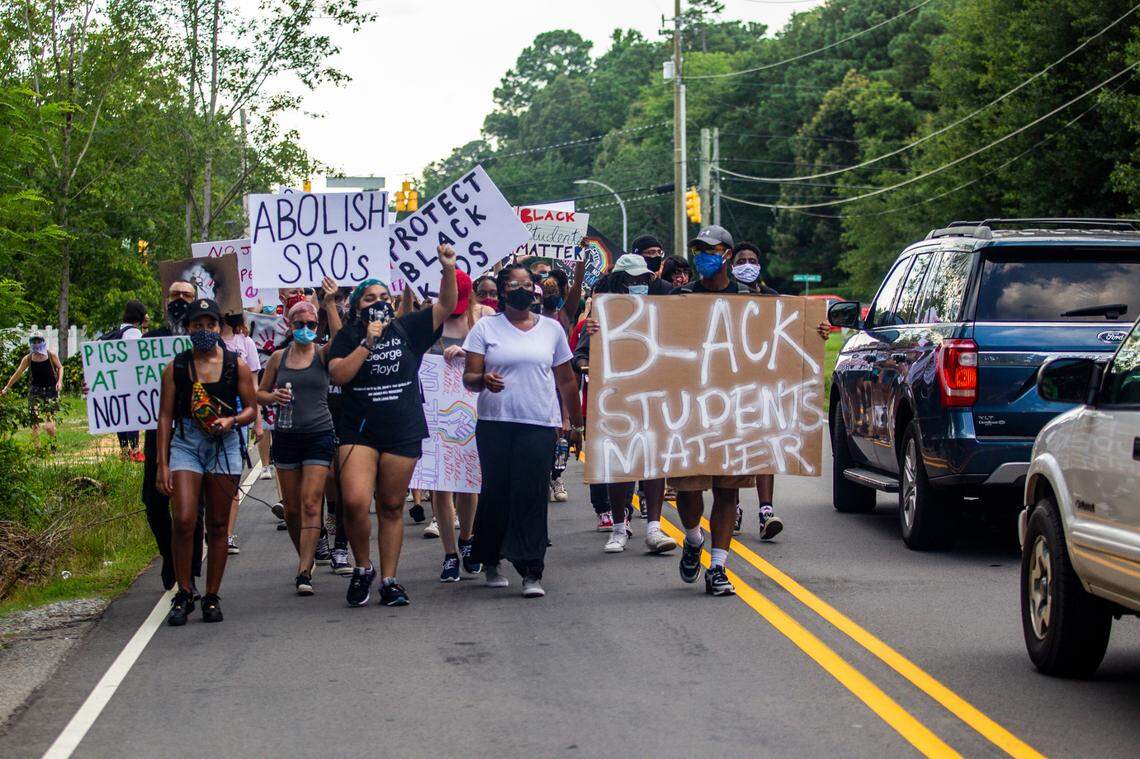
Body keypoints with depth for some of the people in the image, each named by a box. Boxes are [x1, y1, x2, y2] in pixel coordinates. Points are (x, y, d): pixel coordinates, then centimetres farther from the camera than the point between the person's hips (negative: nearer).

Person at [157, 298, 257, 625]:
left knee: (218, 525, 5)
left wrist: (232, 420, -15)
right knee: (184, 521, -13)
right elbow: (165, 416, 4)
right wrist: (162, 464, -2)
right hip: (185, 443, -1)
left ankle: (212, 598, 14)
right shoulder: (175, 368, 4)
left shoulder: (237, 366, 5)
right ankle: (184, 594, -1)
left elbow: (251, 408, 8)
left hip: (224, 445, 1)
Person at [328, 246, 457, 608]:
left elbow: (446, 306, 2)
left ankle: (388, 580, 14)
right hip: (358, 431, -2)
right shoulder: (347, 337, 4)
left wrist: (449, 269, -14)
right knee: (354, 502, -17)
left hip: (404, 432, 2)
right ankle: (362, 567, 5)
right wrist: (368, 342, -14)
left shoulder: (406, 329, 7)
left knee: (391, 507, 7)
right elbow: (338, 375, -11)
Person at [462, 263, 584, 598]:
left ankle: (531, 573, -12)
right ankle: (491, 563, 20)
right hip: (495, 423, 0)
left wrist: (577, 423, 15)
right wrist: (483, 379, -21)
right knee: (496, 493, 3)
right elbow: (468, 377, 1)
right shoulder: (486, 328, 6)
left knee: (531, 496, -9)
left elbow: (566, 380, 17)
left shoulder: (551, 328, 12)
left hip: (540, 424, 0)